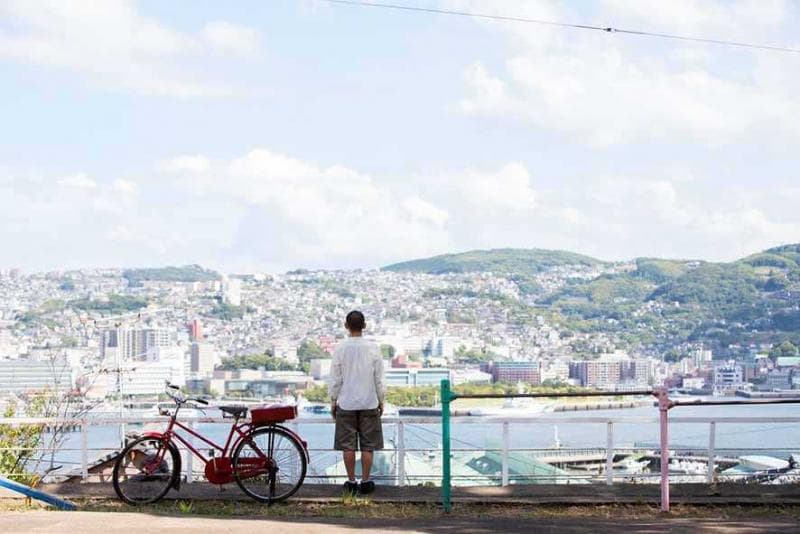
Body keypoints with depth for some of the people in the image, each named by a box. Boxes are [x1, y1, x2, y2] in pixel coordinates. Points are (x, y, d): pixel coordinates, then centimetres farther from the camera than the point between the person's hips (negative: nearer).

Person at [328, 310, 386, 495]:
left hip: (346, 404, 0)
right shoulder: (373, 348, -5)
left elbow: (335, 378, -1)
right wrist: (381, 400, 12)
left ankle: (351, 482, 10)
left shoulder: (340, 348, -5)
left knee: (348, 445, 6)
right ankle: (365, 482, 8)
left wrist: (333, 401, 10)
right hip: (369, 403, 0)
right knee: (367, 446, 6)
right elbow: (379, 378, 0)